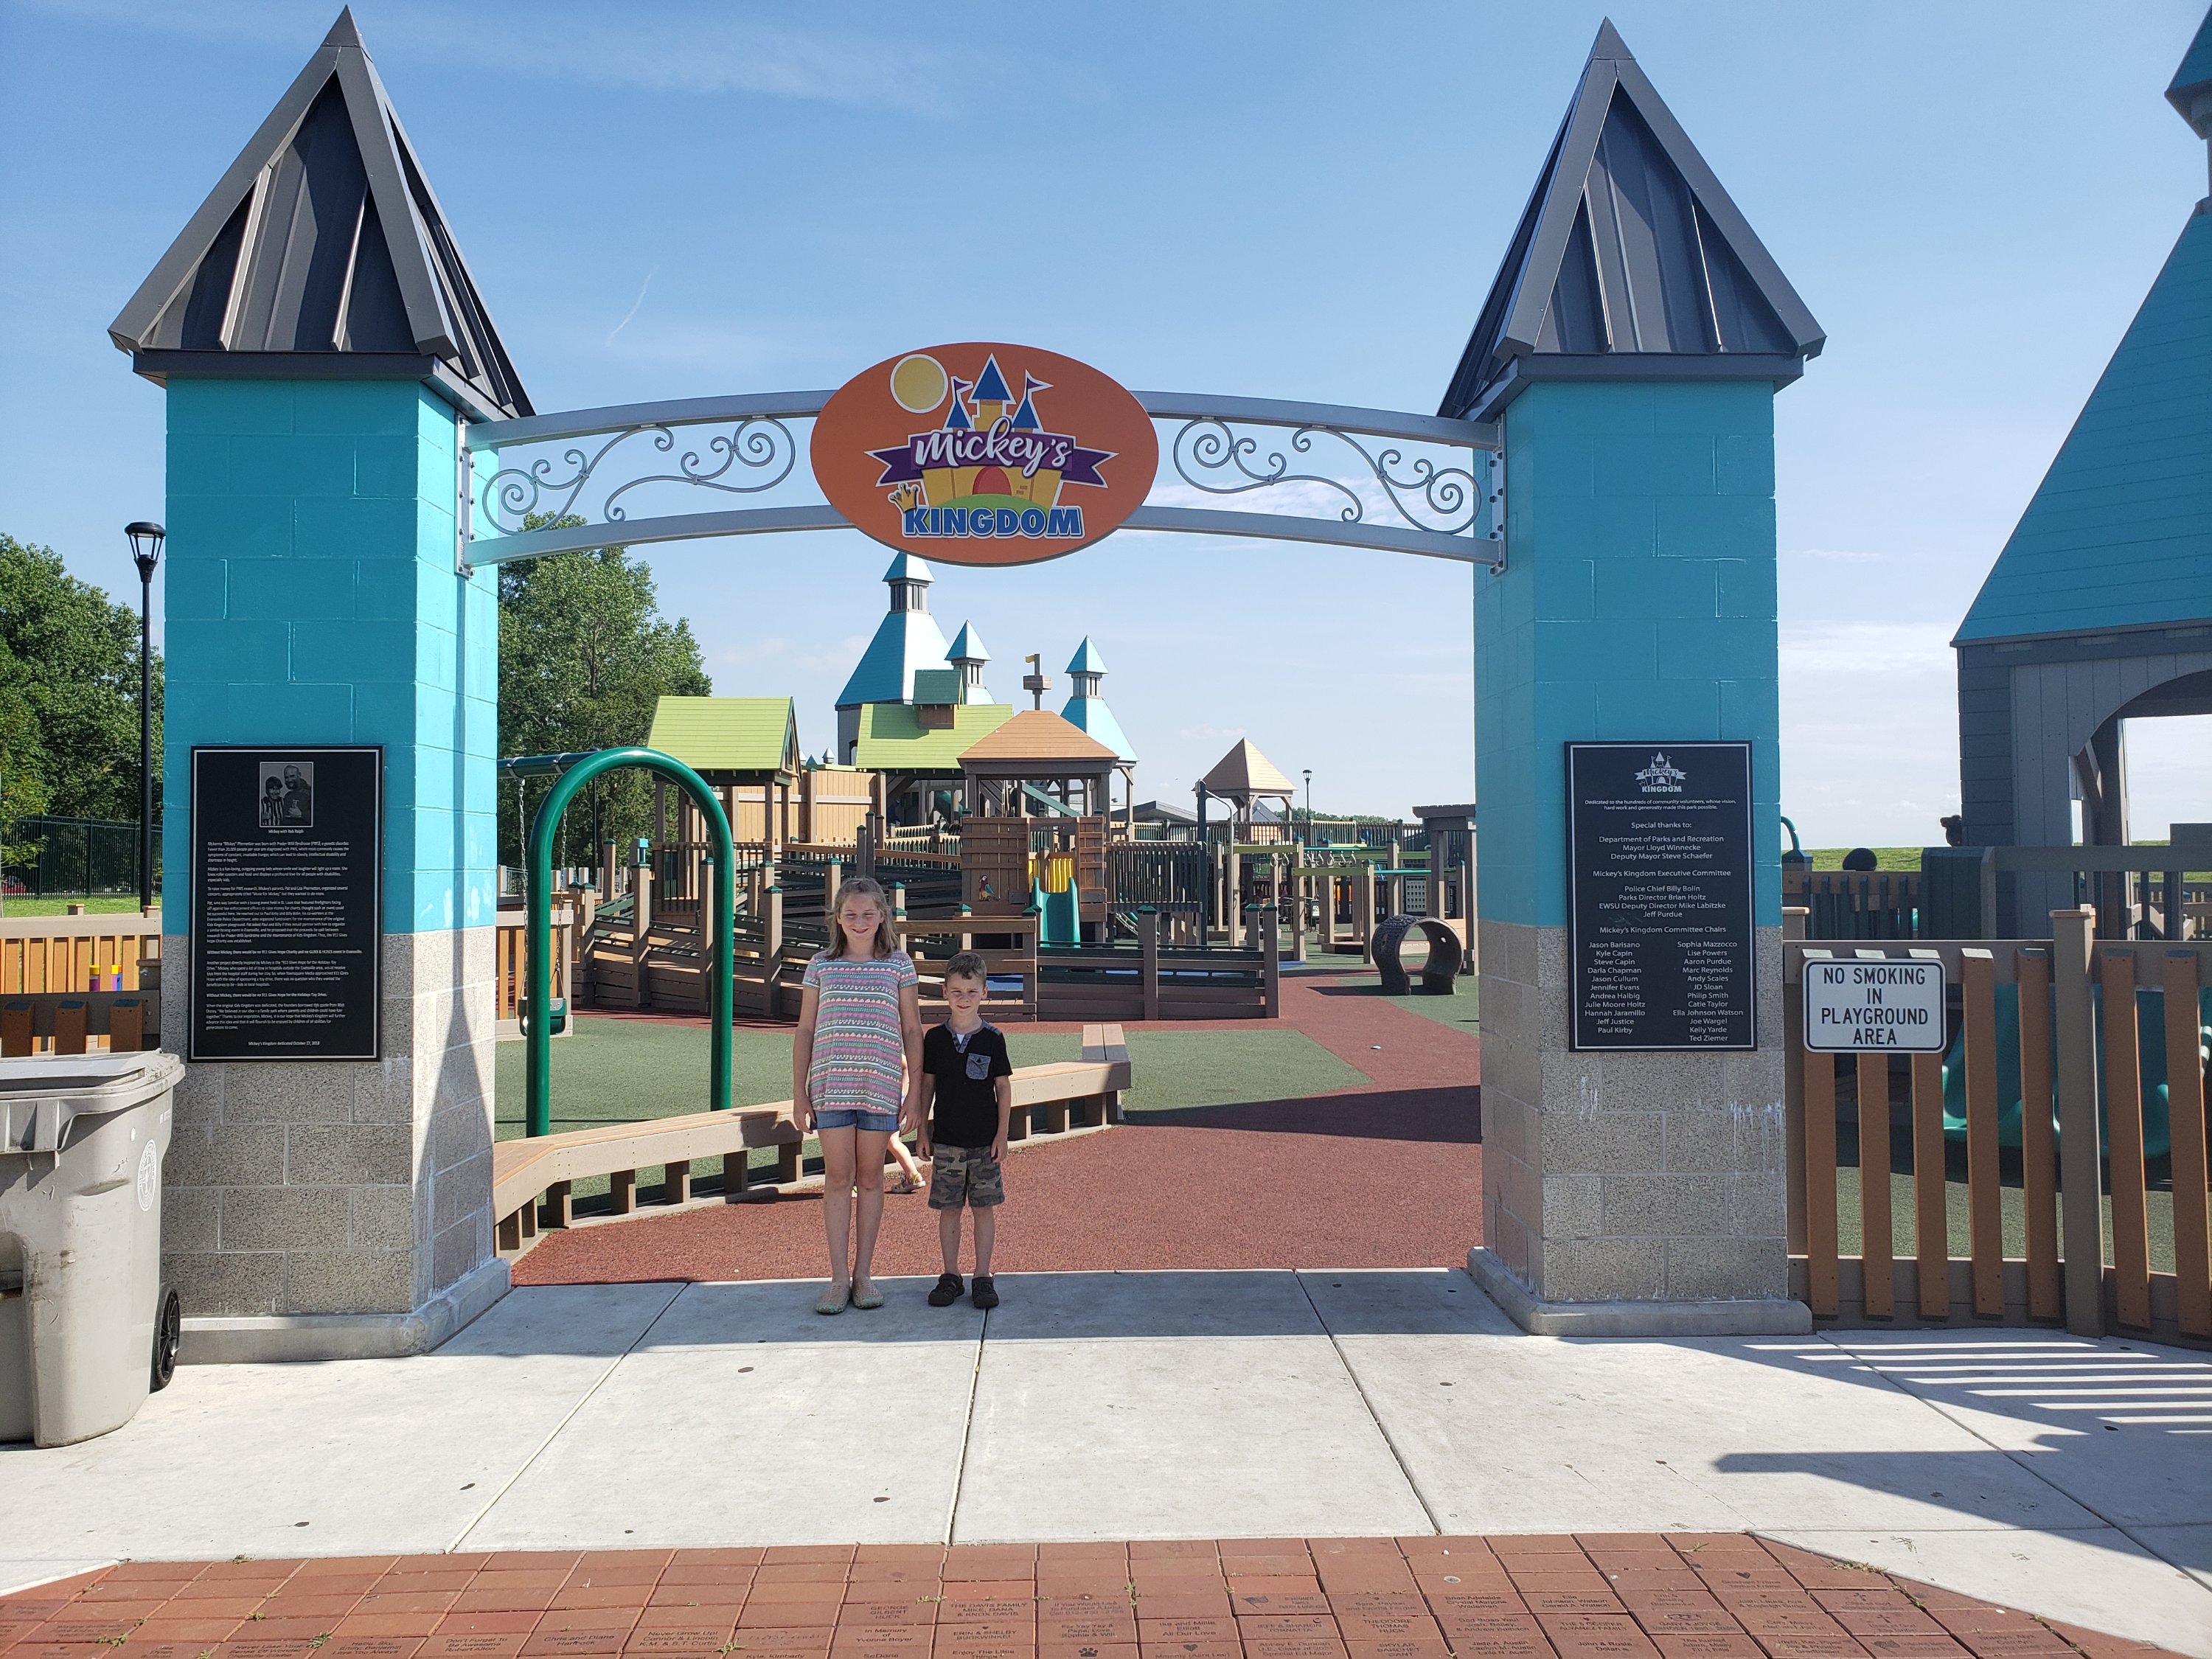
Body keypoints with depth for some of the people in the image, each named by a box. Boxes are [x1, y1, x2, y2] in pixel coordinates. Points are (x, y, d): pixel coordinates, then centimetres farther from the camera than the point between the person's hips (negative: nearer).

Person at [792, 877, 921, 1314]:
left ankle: (863, 1275, 16)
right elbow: (805, 1031, 9)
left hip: (881, 1085, 0)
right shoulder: (821, 966, 7)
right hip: (830, 1083, 1)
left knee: (870, 1177, 7)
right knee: (837, 1177, 1)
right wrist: (799, 1092, 5)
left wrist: (914, 1090, 1)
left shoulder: (899, 964, 4)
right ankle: (839, 1278, 7)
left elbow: (912, 1030, 5)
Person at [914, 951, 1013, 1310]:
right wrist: (923, 1131, 5)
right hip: (946, 1139, 1)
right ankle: (950, 1277, 17)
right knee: (948, 1209, 6)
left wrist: (1002, 1134, -3)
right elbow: (927, 1085, 7)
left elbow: (1004, 1088, 1)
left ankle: (983, 1278, 13)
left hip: (985, 1140, -1)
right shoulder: (935, 1038, 1)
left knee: (984, 1207, 4)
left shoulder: (992, 1039, -3)